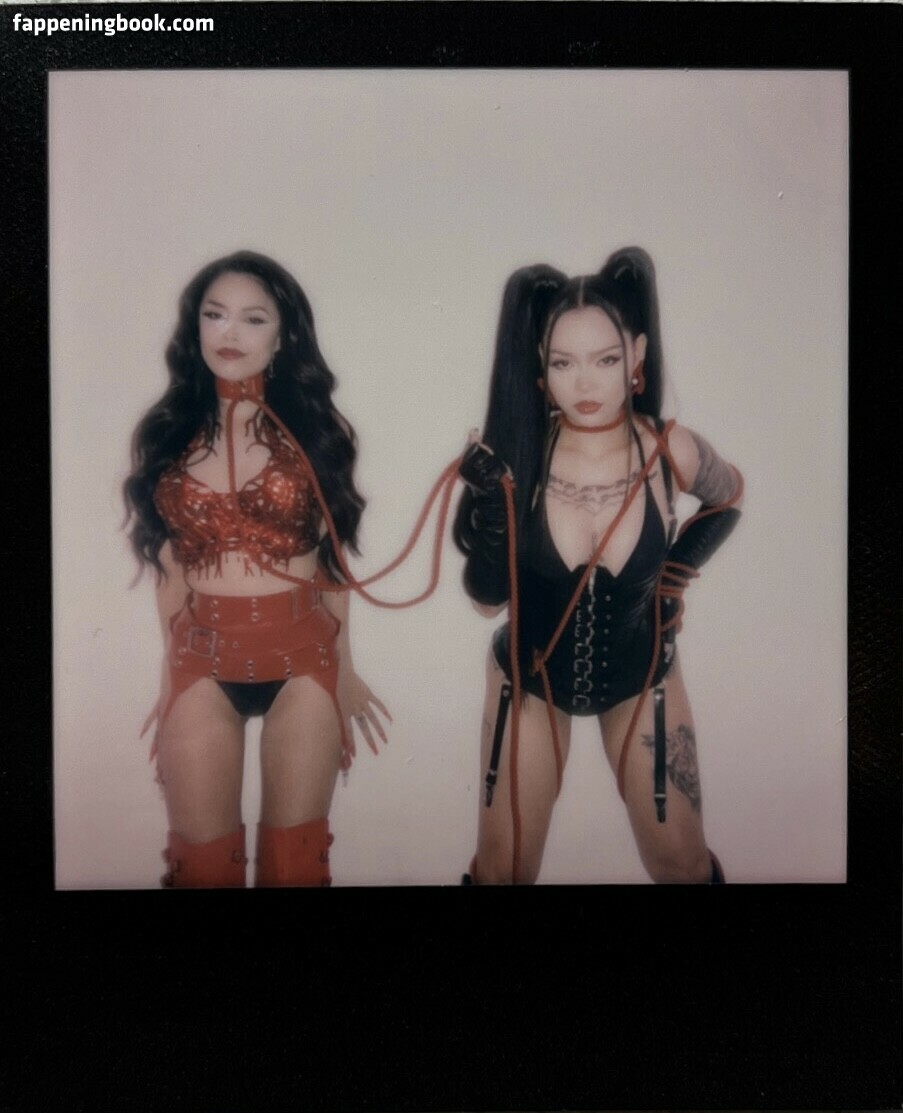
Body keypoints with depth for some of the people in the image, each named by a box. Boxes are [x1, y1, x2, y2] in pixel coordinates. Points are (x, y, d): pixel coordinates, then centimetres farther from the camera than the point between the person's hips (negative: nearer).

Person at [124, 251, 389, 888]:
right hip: (200, 663, 1)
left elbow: (332, 555, 5)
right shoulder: (165, 433, 5)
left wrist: (344, 668, 8)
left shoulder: (317, 428, 2)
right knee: (203, 858, 8)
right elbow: (169, 564, 8)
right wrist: (169, 676, 9)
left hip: (302, 657, -1)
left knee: (296, 856, 10)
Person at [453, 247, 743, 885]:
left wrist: (680, 568, -7)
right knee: (501, 870, 11)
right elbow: (488, 600, -14)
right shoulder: (512, 457, -21)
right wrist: (488, 512, -30)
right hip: (530, 678, 0)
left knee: (682, 864, 15)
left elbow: (729, 499, 6)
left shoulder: (671, 452, -19)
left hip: (640, 677, 1)